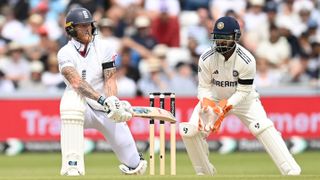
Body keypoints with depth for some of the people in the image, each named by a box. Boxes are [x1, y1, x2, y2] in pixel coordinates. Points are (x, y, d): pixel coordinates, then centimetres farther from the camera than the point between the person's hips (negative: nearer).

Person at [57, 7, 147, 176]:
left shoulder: (104, 48, -4)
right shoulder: (65, 53, -12)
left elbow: (110, 79, -11)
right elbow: (76, 82, -27)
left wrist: (112, 100, -34)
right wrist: (102, 100, -41)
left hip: (106, 106, 3)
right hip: (82, 106, -3)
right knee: (71, 98, -38)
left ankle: (134, 166, 38)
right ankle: (72, 166, -39)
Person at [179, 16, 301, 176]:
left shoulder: (246, 60, -24)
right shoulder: (206, 59, -18)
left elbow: (242, 91, -20)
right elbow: (204, 87, -11)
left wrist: (223, 108, -33)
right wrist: (207, 106, -33)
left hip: (243, 98, -2)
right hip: (214, 98, 2)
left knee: (263, 127, -25)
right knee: (189, 131, -14)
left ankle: (291, 171, -27)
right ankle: (204, 173, 8)